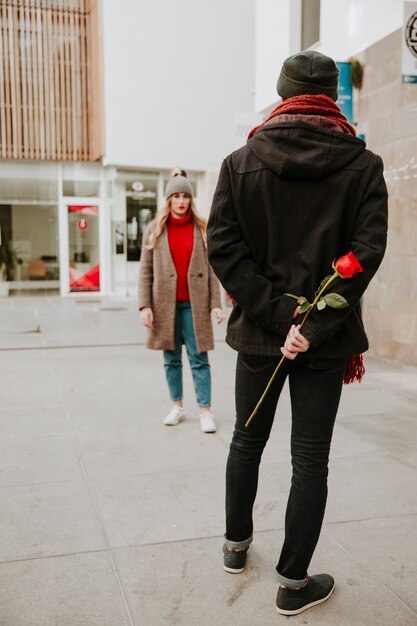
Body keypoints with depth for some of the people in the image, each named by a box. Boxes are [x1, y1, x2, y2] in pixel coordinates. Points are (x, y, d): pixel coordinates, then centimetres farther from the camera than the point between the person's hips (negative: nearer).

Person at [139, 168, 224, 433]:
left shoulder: (202, 229, 3)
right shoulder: (155, 229, 4)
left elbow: (211, 269, 1)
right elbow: (146, 271, 2)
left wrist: (216, 304, -7)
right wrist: (145, 306, -6)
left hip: (194, 304, -1)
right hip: (165, 304, 2)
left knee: (199, 359, 0)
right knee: (171, 359, 10)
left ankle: (206, 410, 6)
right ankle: (178, 406, 23)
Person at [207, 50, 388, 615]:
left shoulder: (239, 162, 0)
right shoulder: (364, 166, -3)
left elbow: (224, 249, -8)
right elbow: (366, 253, -13)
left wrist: (278, 315, -11)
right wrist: (315, 327, -15)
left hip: (258, 333, 2)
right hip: (326, 341, -2)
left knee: (247, 441, 20)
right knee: (310, 460, 7)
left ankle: (236, 545, 38)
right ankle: (294, 583, 18)